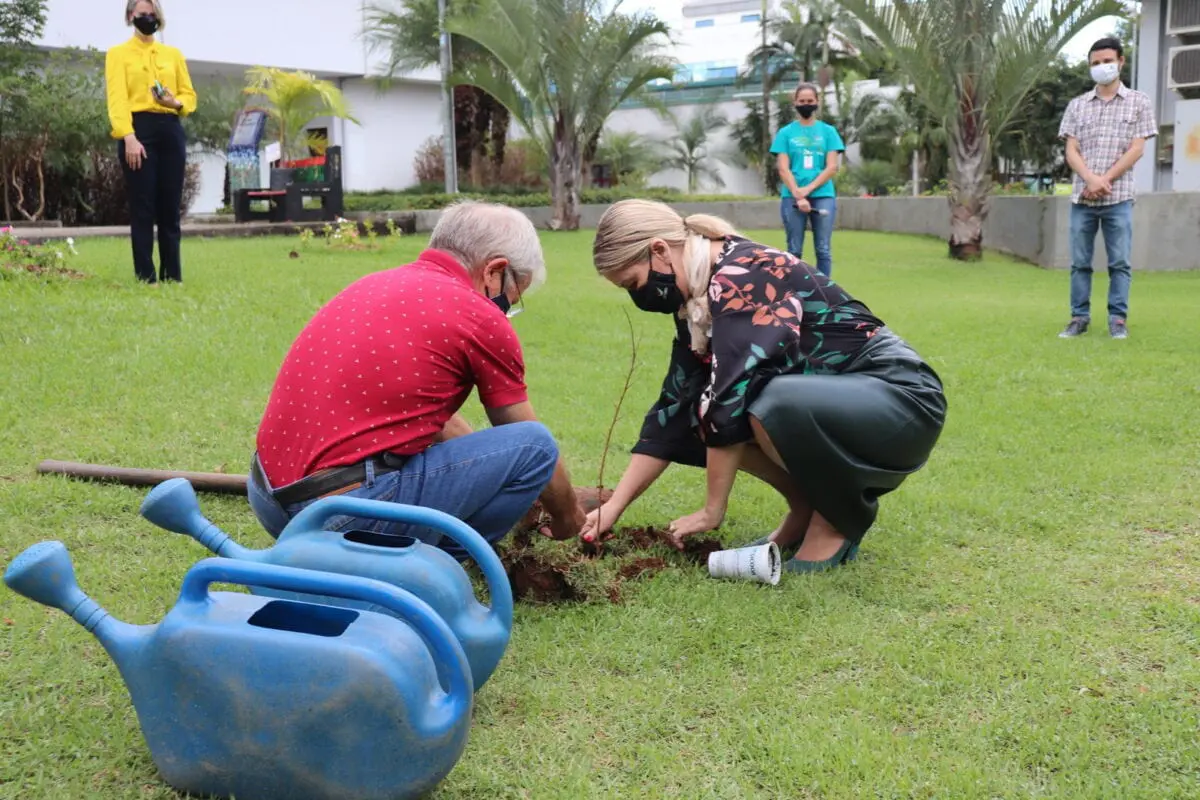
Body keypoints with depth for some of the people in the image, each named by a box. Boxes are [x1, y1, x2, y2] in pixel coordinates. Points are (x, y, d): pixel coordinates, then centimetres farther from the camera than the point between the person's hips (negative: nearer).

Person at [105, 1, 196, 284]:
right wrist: (128, 137, -20)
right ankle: (145, 278, -1)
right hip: (138, 131, -4)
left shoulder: (173, 54, 18)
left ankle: (173, 276, 10)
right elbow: (117, 98, -6)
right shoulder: (118, 54, 6)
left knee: (170, 208, 4)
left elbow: (190, 94, 16)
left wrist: (176, 102, -9)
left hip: (171, 132, 4)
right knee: (142, 208, -4)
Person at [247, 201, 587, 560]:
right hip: (348, 513, -9)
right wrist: (568, 517, 30)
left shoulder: (374, 284, 18)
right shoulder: (481, 318, -4)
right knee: (534, 444, -1)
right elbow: (534, 445, 11)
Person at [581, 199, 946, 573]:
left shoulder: (743, 276, -22)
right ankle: (806, 509, 7)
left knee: (775, 406, -36)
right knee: (695, 409, 0)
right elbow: (676, 405, 5)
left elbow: (732, 398, -27)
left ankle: (842, 517, -8)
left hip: (899, 397, -9)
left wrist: (712, 510, -19)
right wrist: (614, 506, 2)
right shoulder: (696, 300, 5)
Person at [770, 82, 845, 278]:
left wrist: (807, 189, -10)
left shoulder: (828, 131, 10)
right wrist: (798, 195, -12)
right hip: (792, 197, 0)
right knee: (794, 251, 0)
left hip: (823, 196, 0)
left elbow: (832, 167, 2)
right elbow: (783, 169, 1)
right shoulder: (785, 133, 8)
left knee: (823, 250, -2)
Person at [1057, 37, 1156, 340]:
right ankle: (1079, 318, 10)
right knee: (1080, 262, 3)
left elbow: (1137, 149, -1)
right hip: (1082, 197, 2)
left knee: (1119, 262, -2)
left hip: (1118, 198, -2)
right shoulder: (1077, 105, 12)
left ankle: (1118, 319, 3)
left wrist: (1105, 180, -11)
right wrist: (1091, 179, -13)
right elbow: (1071, 150, 4)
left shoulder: (1138, 102, 8)